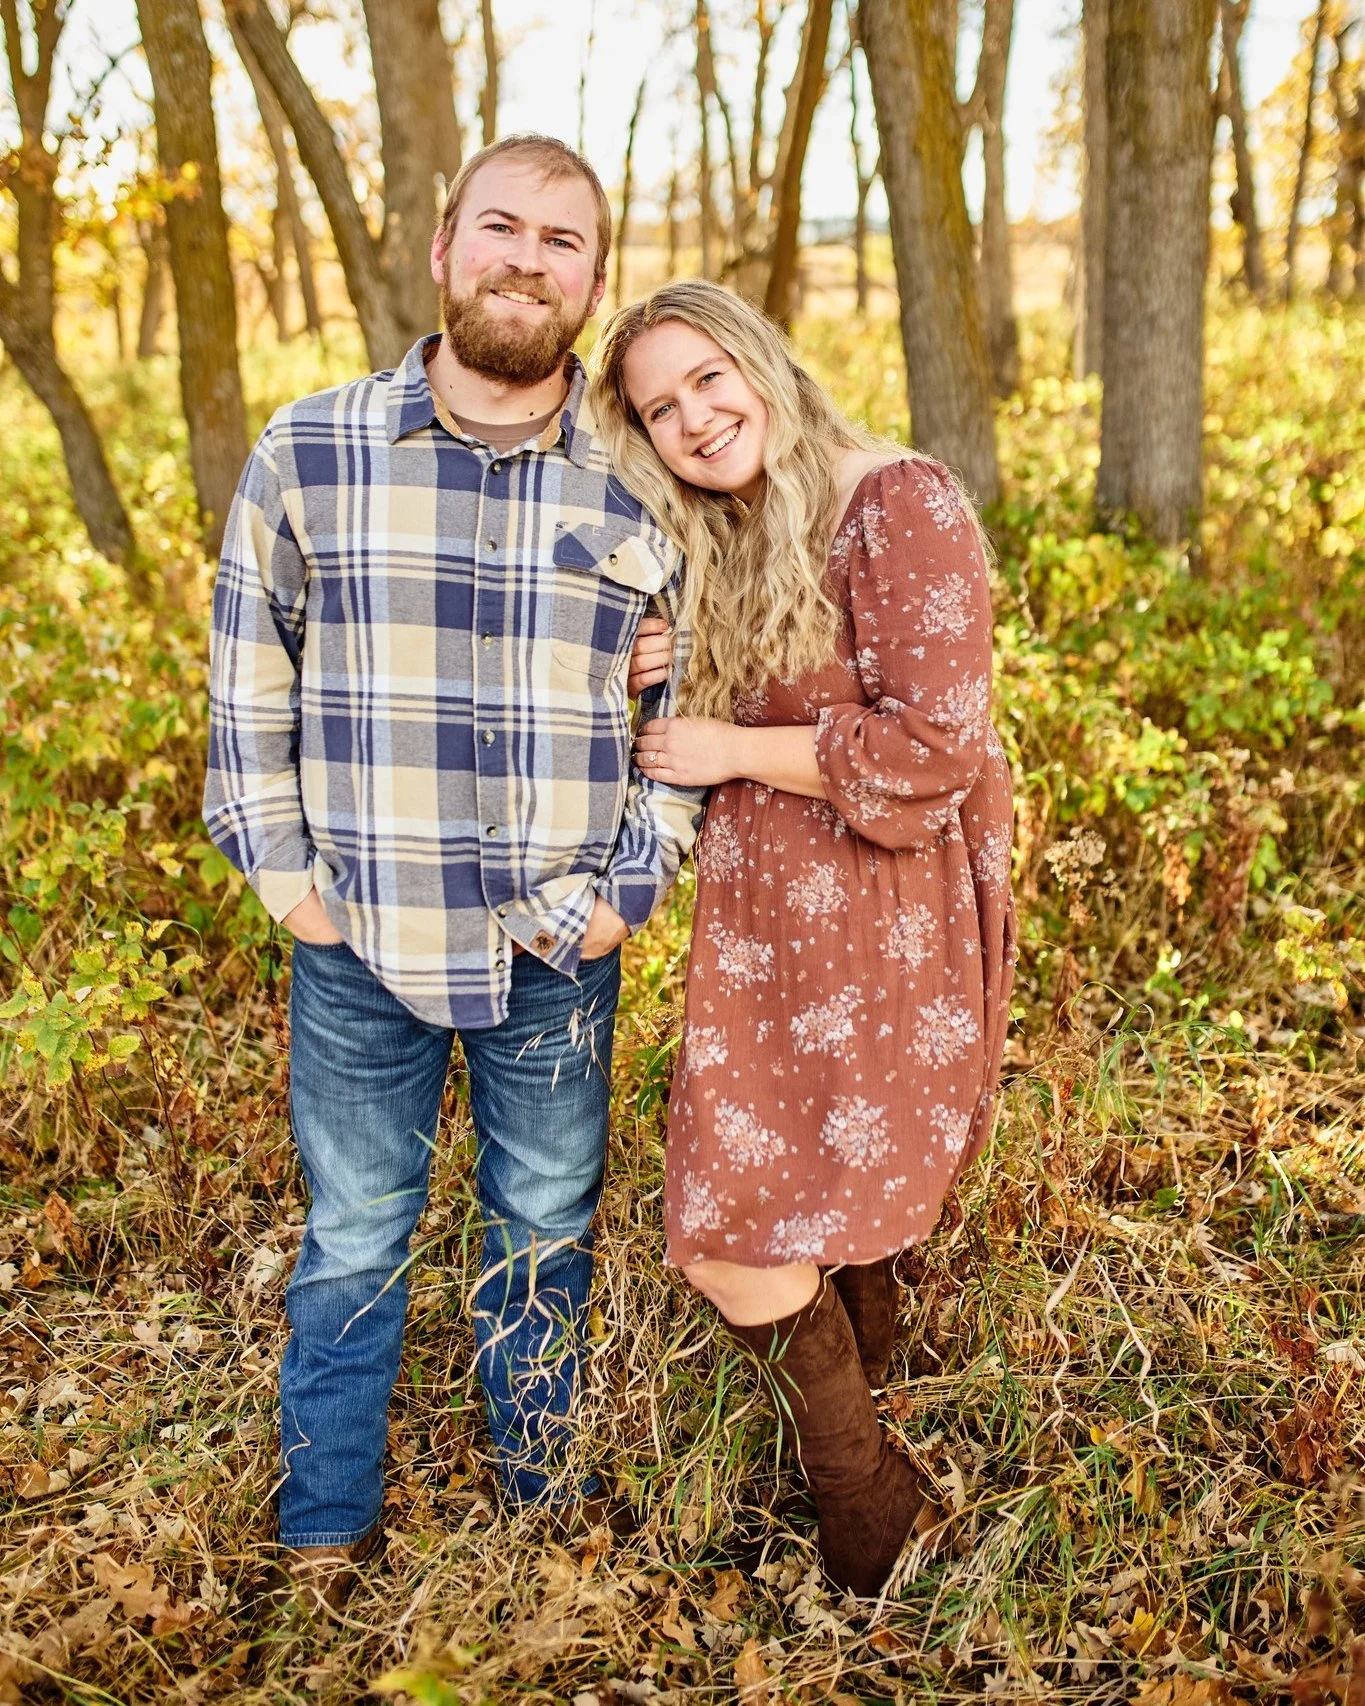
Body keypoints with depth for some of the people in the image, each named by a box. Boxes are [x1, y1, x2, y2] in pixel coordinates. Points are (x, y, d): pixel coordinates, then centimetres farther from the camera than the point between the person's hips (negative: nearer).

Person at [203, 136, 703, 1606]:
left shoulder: (640, 484, -1)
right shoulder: (310, 452, -3)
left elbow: (688, 711, 5)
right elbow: (248, 686, 4)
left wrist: (624, 892, -3)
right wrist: (283, 877, -1)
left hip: (559, 949, 1)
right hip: (360, 941, 0)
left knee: (546, 1232, 17)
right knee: (352, 1242, 13)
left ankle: (543, 1481, 41)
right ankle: (325, 1529, 34)